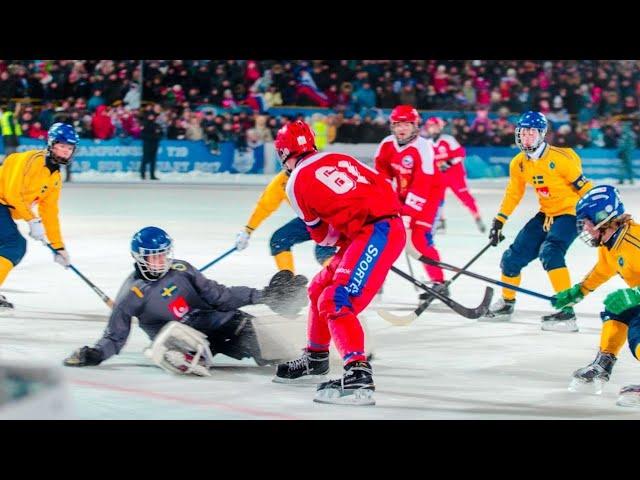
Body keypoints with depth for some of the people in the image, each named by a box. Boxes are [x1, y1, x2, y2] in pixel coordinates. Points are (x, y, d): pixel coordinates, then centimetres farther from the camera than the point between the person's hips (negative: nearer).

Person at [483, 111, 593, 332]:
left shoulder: (560, 158, -22)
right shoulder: (518, 164, -1)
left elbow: (583, 187, -17)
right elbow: (513, 193, 13)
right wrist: (499, 222, 12)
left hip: (570, 213, -7)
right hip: (546, 214, 7)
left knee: (550, 252, -31)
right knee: (514, 255, 7)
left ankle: (566, 311, -32)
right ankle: (506, 302, 33)